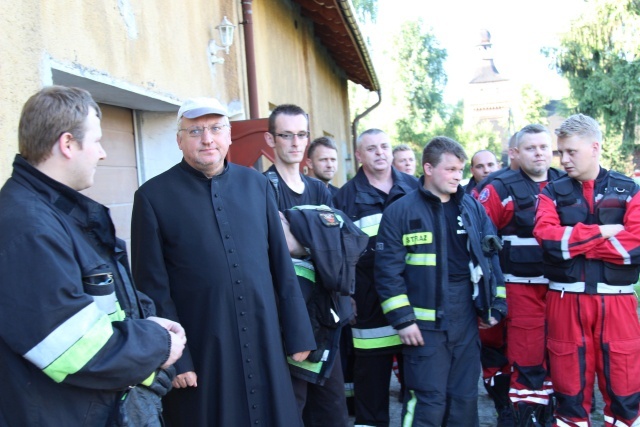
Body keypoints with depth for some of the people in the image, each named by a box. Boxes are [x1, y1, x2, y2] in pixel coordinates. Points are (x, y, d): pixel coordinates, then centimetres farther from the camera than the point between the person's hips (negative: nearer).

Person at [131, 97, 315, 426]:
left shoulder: (256, 184, 4)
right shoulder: (153, 196, -6)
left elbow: (282, 264, 6)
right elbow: (153, 287, -6)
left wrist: (298, 333, 6)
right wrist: (172, 358, -9)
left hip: (265, 345, 3)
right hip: (198, 353, -3)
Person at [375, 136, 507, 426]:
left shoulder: (473, 208, 8)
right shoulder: (400, 212, -6)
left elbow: (490, 256, 12)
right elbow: (388, 270, -9)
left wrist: (494, 306, 8)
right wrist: (402, 319, -11)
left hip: (466, 323, 5)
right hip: (424, 325, -4)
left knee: (464, 399, 14)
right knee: (428, 403, 0)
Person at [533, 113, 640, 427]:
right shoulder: (553, 192, 6)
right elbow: (547, 237, -13)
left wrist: (574, 242, -10)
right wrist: (601, 232, -12)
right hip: (566, 301, 0)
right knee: (570, 387, 9)